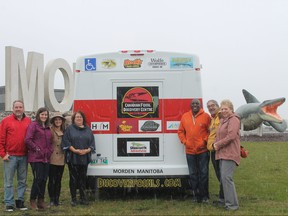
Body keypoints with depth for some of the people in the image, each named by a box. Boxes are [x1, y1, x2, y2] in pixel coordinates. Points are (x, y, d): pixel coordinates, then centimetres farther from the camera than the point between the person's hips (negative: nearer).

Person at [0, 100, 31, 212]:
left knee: (22, 180, 9)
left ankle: (20, 201, 19)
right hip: (10, 156, -3)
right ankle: (9, 204, 8)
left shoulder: (28, 121, 7)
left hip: (24, 156, 3)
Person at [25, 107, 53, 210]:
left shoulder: (48, 127, 18)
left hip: (46, 158, 7)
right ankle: (32, 201, 5)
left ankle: (41, 201, 16)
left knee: (44, 179, 7)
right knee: (38, 178, -9)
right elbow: (28, 140, -14)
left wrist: (50, 150, 10)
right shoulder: (33, 125, -4)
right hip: (36, 158, -7)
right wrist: (36, 149, -12)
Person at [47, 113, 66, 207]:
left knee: (58, 180, 9)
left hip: (61, 159, 4)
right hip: (52, 159, -4)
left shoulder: (64, 132, 10)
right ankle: (52, 199, 8)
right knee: (51, 180, 1)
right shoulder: (50, 131, -5)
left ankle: (57, 199, 16)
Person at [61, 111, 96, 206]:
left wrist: (87, 150, -10)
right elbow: (66, 141, -6)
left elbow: (92, 143, 8)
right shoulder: (70, 129, 4)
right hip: (73, 158, -3)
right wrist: (74, 150, -15)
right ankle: (73, 199, 7)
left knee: (83, 178, 7)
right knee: (73, 178, 0)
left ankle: (83, 198, 14)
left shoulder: (88, 130, 13)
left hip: (84, 158, 3)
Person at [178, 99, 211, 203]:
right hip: (190, 150, 3)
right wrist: (185, 142, 0)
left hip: (203, 150, -3)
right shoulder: (185, 116, 6)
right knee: (193, 175, 10)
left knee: (204, 174, 3)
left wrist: (205, 141, -10)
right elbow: (180, 131, 12)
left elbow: (210, 131, -2)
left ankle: (204, 196, 13)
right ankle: (196, 195, 20)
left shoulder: (206, 116, -3)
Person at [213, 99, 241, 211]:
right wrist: (215, 144, 4)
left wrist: (218, 144, -13)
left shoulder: (233, 120, -8)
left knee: (226, 177, -15)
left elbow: (231, 136, -20)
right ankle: (226, 201, 20)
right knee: (223, 178, 11)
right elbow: (218, 136, 24)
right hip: (222, 154, 10)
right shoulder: (223, 120, 21)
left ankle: (232, 204, -12)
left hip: (230, 154, -10)